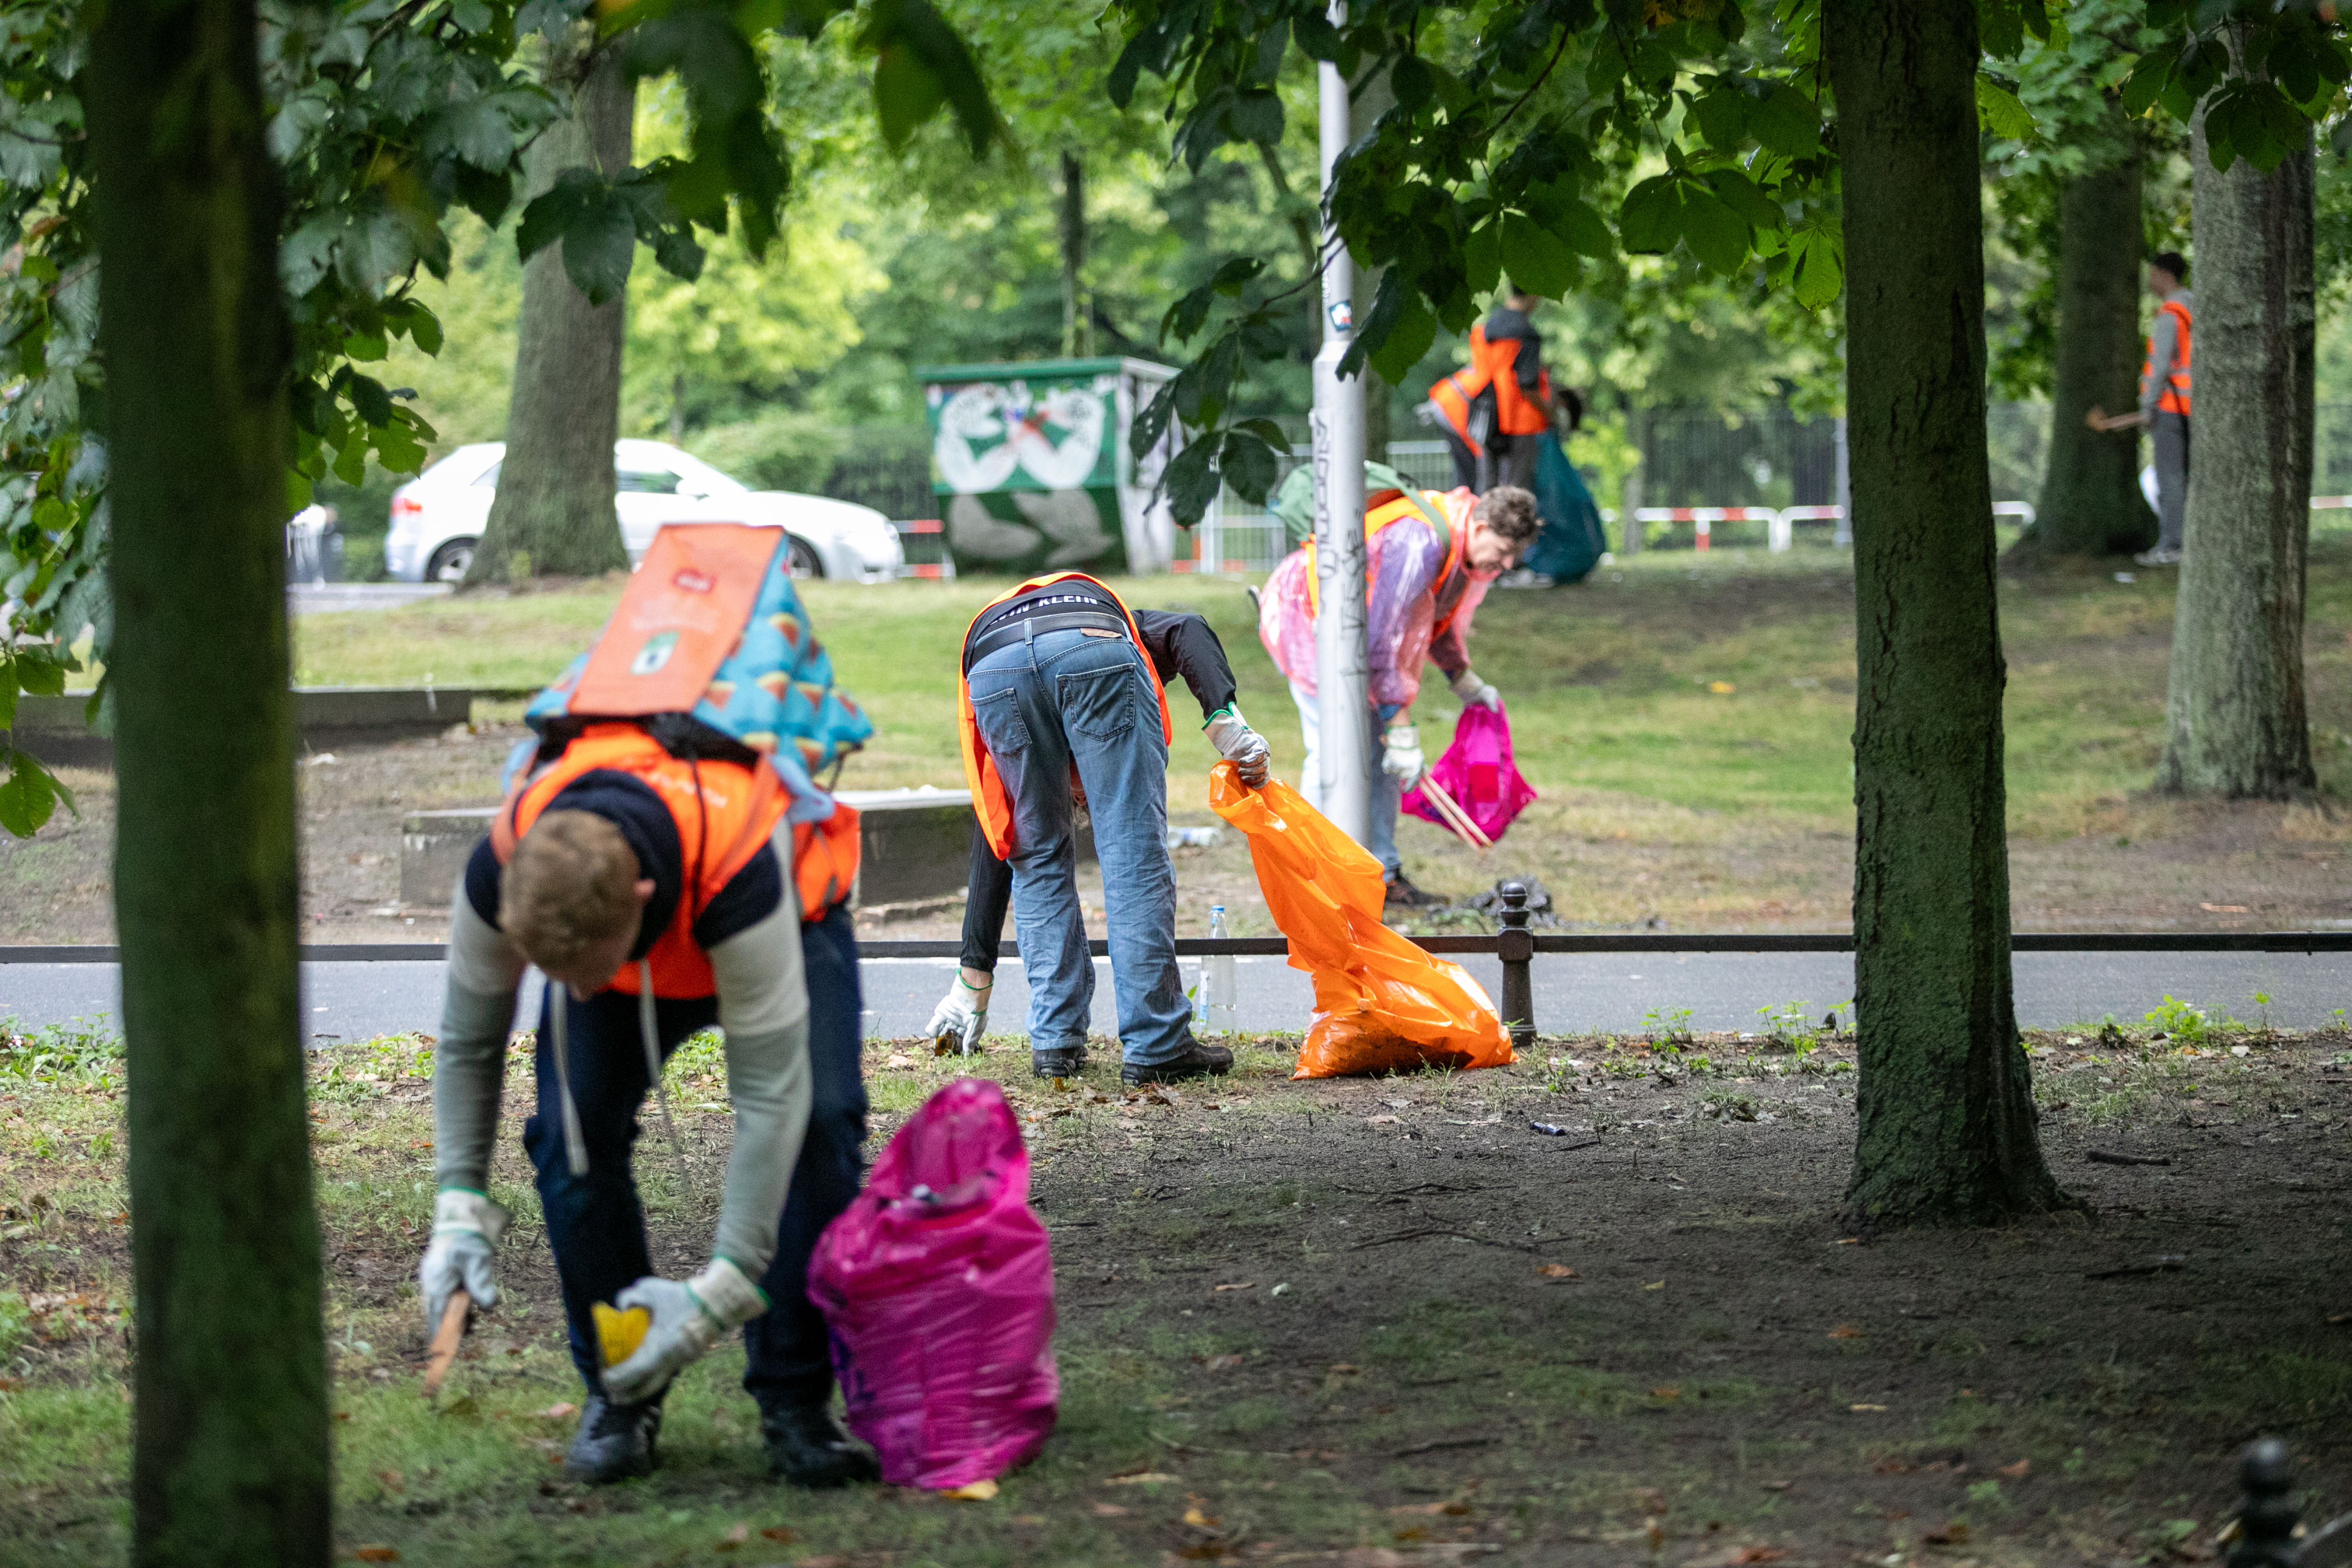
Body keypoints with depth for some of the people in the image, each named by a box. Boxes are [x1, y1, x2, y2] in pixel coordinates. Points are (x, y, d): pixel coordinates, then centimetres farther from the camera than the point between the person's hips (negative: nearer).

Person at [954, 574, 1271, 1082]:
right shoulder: (1120, 620, 44)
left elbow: (994, 843, 44)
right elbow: (1189, 632, 17)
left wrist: (975, 975, 47)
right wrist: (1226, 720, 2)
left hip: (993, 675, 2)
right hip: (1095, 649, -2)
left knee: (1037, 855, 20)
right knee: (1136, 852, 7)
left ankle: (1056, 1042, 18)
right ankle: (1155, 1049, 7)